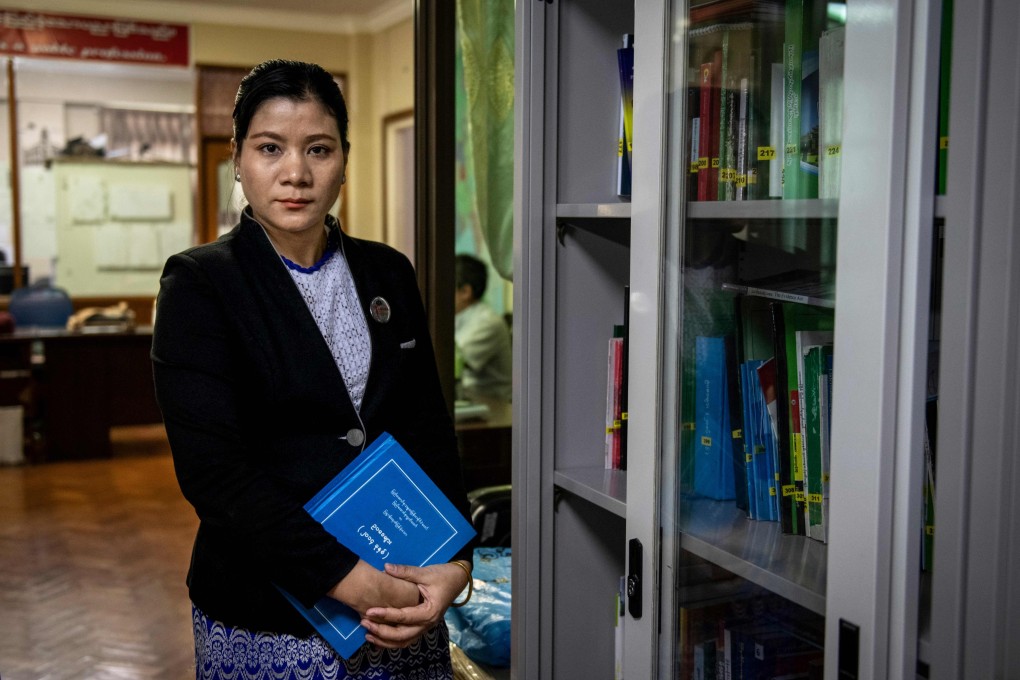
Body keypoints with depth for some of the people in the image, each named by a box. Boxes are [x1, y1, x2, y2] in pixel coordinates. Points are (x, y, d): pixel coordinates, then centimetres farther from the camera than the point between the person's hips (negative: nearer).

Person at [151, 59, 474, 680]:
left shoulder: (389, 274, 6)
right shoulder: (199, 285, -7)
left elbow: (431, 435, 5)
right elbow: (213, 470, -15)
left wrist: (455, 562, -9)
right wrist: (349, 580, -20)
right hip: (266, 625, -3)